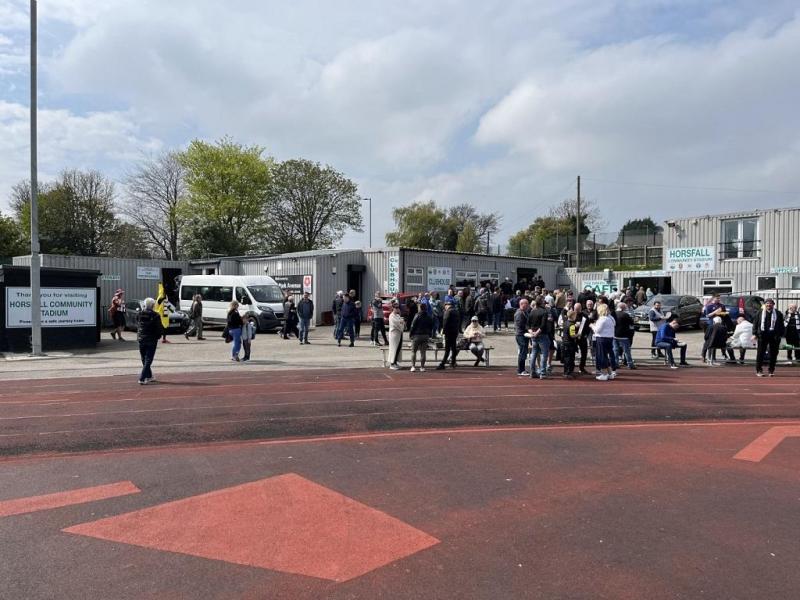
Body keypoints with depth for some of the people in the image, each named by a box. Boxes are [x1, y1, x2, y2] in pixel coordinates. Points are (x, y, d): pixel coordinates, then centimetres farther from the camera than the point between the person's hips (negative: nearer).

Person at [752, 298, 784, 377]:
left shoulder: (778, 313, 6)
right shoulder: (760, 312, 5)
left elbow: (781, 325, 7)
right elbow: (755, 323, 6)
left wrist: (780, 335, 0)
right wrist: (755, 333, 0)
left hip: (774, 336, 1)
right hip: (762, 335, -1)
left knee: (773, 354, 5)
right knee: (760, 353, -1)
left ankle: (771, 370, 17)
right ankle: (759, 370, 6)